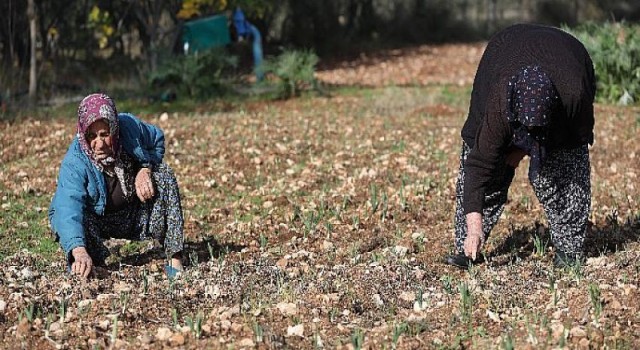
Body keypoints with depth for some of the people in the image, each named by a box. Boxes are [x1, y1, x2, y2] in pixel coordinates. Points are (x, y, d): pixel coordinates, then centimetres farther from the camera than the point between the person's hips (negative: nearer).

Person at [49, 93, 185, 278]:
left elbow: (157, 140, 3)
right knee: (61, 217, -31)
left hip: (138, 218, 4)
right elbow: (67, 209, -43)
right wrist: (79, 251, -59)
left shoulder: (130, 127, -20)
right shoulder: (74, 163, -30)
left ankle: (174, 260, -22)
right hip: (98, 224, -3)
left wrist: (145, 169, -17)